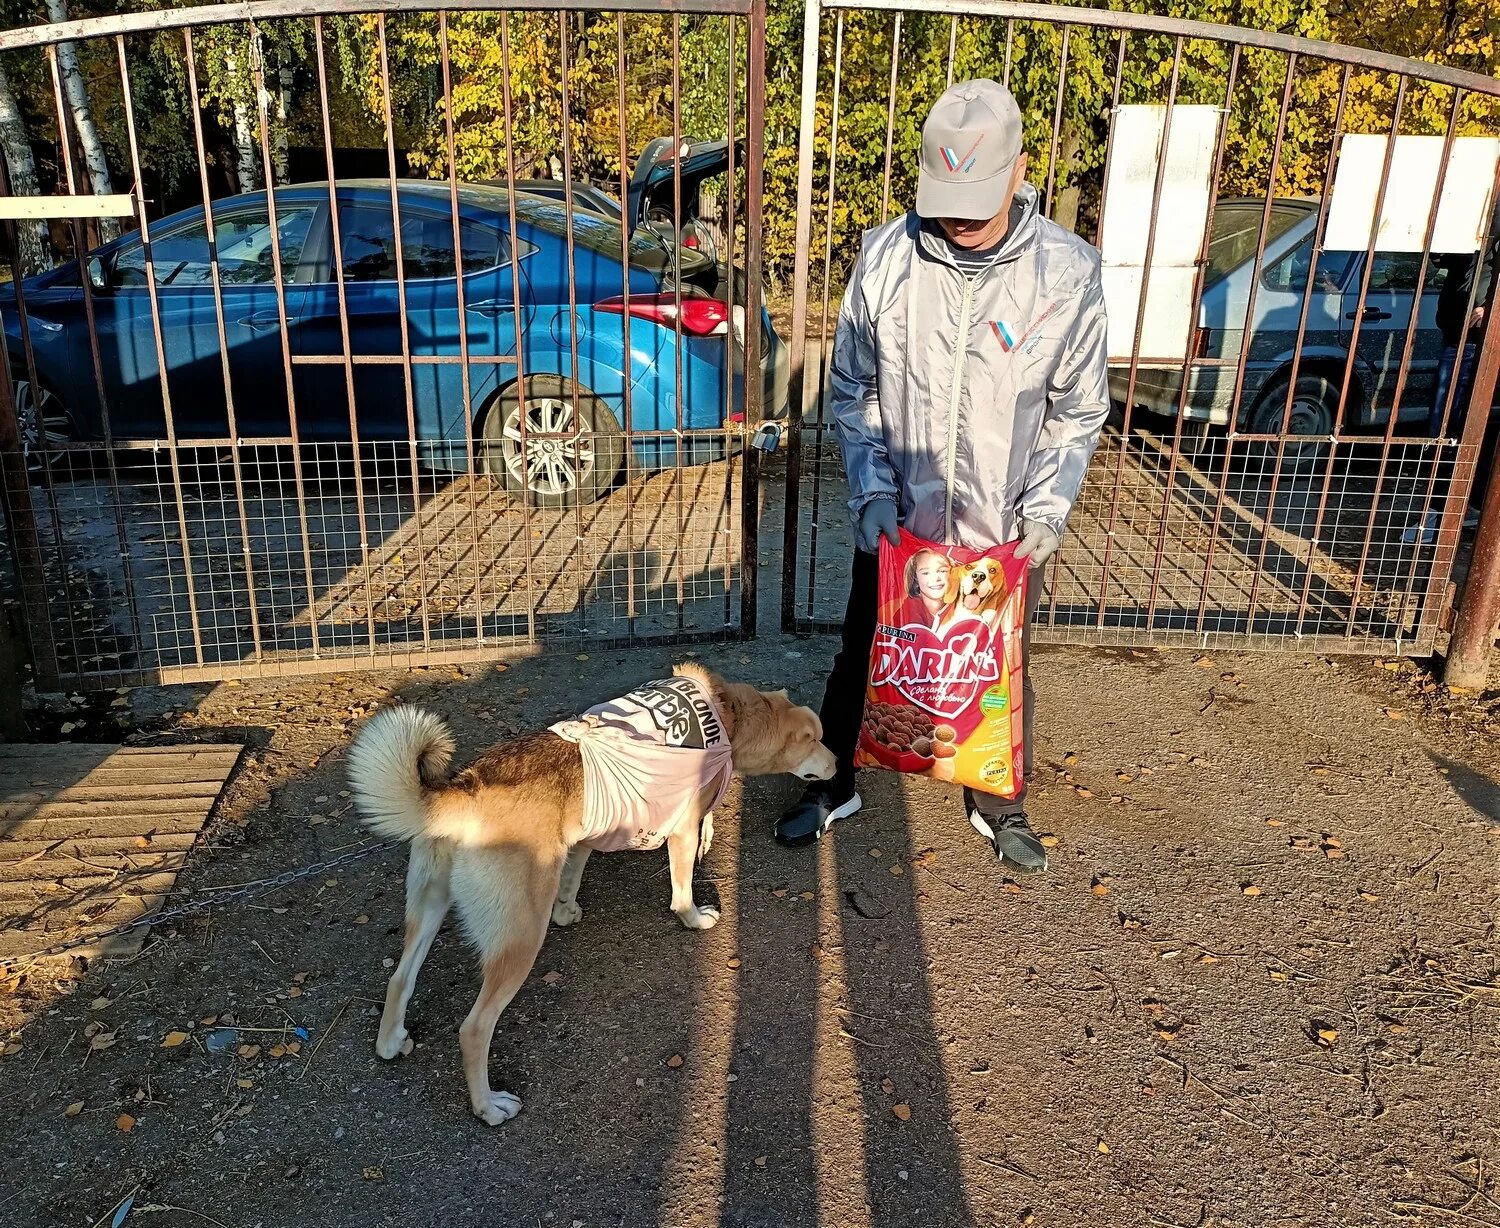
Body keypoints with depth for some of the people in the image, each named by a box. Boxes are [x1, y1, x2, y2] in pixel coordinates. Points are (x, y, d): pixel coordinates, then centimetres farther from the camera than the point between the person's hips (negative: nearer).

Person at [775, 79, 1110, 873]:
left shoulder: (1067, 271, -12)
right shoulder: (885, 257, -11)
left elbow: (1079, 410, -2)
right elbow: (851, 389, -1)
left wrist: (1048, 507, -13)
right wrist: (871, 493, -11)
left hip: (1006, 529, 0)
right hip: (896, 519, 1)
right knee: (861, 661, 16)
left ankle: (999, 807, 41)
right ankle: (833, 787, 40)